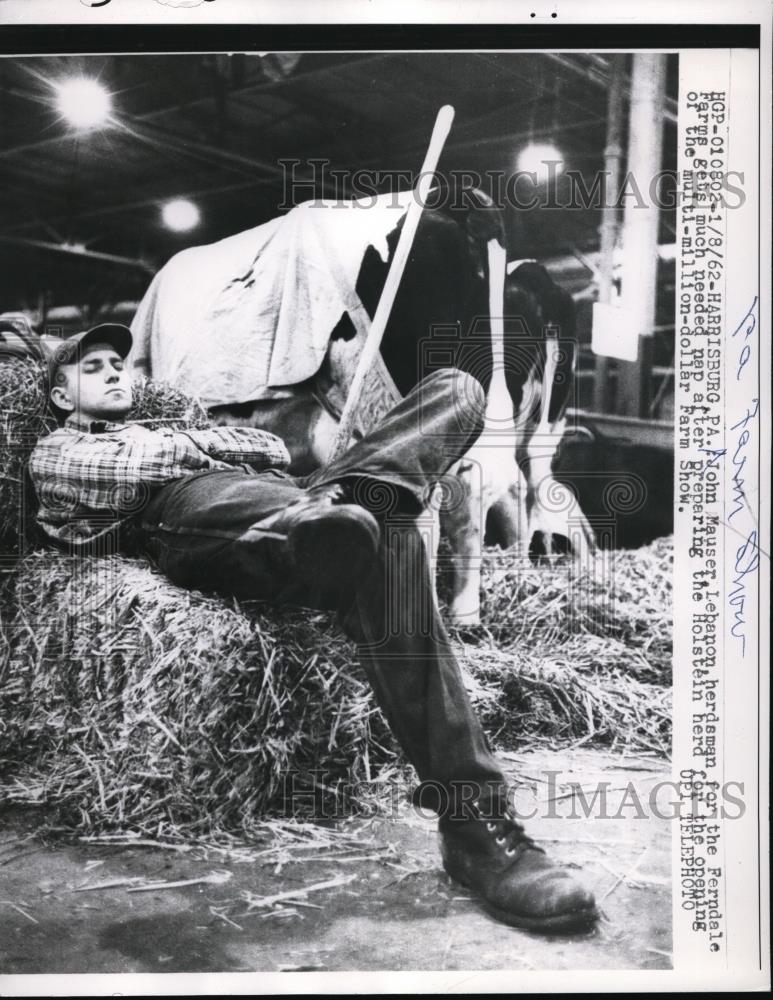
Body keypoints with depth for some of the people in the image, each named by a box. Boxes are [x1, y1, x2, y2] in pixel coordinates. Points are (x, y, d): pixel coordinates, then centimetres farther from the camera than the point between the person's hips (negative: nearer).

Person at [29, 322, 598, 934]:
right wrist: (194, 447, 16)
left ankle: (349, 492, -40)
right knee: (383, 532, -38)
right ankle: (476, 821, -45)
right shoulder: (56, 452, 27)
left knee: (454, 388, -6)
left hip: (285, 499, 7)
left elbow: (274, 450, 28)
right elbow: (139, 474, 1)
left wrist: (186, 445, 15)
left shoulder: (162, 432, 46)